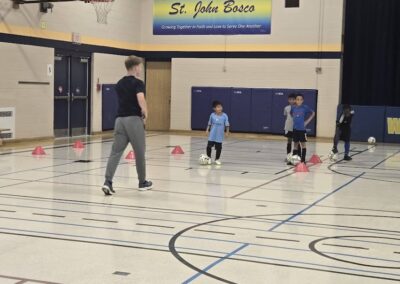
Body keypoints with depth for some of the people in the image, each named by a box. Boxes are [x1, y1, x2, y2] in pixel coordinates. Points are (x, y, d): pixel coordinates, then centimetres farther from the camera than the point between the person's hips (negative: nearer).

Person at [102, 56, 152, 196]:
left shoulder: (119, 84, 16)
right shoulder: (138, 82, -8)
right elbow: (141, 99, -24)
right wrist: (145, 113, -7)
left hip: (120, 119, 6)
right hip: (133, 120, -6)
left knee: (116, 152, -1)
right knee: (139, 152, 9)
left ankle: (108, 182, -15)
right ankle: (142, 182, 23)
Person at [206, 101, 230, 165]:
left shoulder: (224, 116, -6)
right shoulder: (212, 115, -3)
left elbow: (227, 125, -3)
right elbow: (209, 123, 7)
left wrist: (227, 131, -10)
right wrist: (207, 130, 0)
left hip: (220, 135, 0)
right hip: (212, 135, 0)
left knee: (219, 147, 6)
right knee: (209, 146, -5)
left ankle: (217, 159, 24)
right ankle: (209, 158, 16)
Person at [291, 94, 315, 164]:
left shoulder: (305, 107, -8)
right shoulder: (293, 108, 1)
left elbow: (313, 113, 0)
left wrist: (307, 121, -4)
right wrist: (295, 121, 9)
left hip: (302, 129, -3)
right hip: (295, 128, 3)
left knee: (303, 144, 0)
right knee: (296, 144, 11)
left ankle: (303, 160, 5)